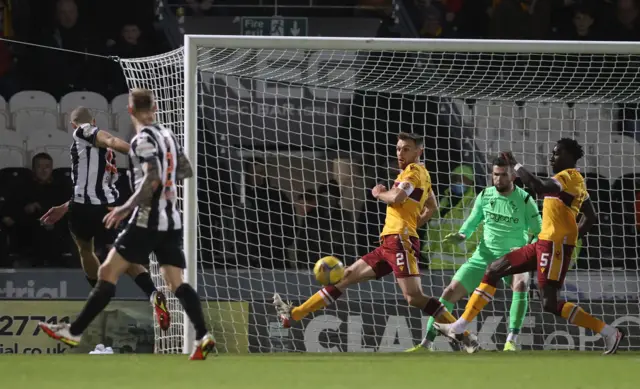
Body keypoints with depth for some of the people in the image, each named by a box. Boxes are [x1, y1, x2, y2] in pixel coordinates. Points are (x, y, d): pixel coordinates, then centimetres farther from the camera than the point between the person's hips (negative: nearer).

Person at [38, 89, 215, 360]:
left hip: (148, 220, -8)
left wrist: (125, 209, -18)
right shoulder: (167, 135, 12)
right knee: (176, 282, 4)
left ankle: (74, 332, -2)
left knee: (107, 273, -3)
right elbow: (186, 171, 21)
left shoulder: (143, 139, -12)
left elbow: (152, 181, -22)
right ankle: (203, 336, -13)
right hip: (171, 220, 8)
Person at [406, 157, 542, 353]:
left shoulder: (525, 200, -12)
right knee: (451, 292, -4)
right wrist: (462, 236, -9)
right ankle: (427, 343, 6)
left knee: (521, 285, -36)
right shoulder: (485, 196, -2)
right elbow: (472, 221, 12)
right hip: (484, 256, 4)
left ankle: (511, 342, -33)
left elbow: (540, 235, -9)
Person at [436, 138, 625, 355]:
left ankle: (609, 333, -9)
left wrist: (515, 165, -18)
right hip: (545, 243, 10)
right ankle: (459, 327, 14)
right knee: (494, 270, 11)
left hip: (556, 245, -10)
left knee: (550, 304, -14)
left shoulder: (569, 176, -11)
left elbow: (539, 186, -29)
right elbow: (591, 217, 27)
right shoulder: (572, 180, 19)